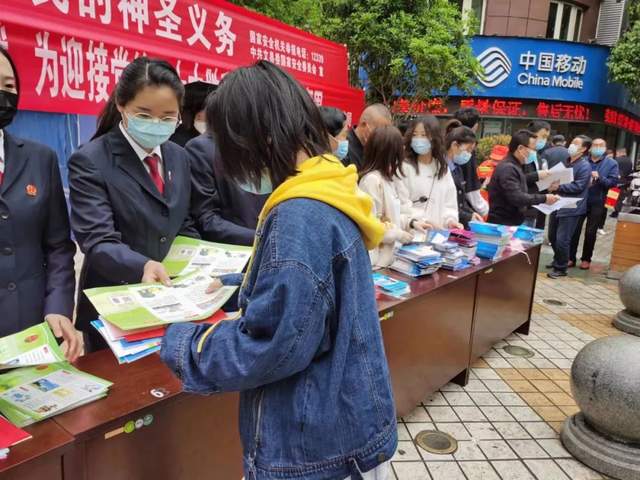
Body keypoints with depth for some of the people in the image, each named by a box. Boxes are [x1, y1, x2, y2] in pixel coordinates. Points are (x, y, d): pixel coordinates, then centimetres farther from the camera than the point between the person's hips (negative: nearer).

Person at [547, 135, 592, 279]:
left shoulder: (584, 166, -13)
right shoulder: (566, 161, 12)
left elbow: (578, 186, -20)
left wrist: (558, 187, -23)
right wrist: (552, 184, -1)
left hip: (571, 209, -8)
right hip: (558, 205, 8)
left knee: (562, 240, -6)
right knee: (552, 236, 17)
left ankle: (561, 268, 8)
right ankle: (557, 260, 37)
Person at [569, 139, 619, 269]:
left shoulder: (611, 164, 2)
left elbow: (614, 182, -7)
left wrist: (599, 178, -22)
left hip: (597, 203, -1)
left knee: (591, 232, 8)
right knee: (574, 229, 3)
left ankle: (586, 259, 19)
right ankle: (571, 257, 11)